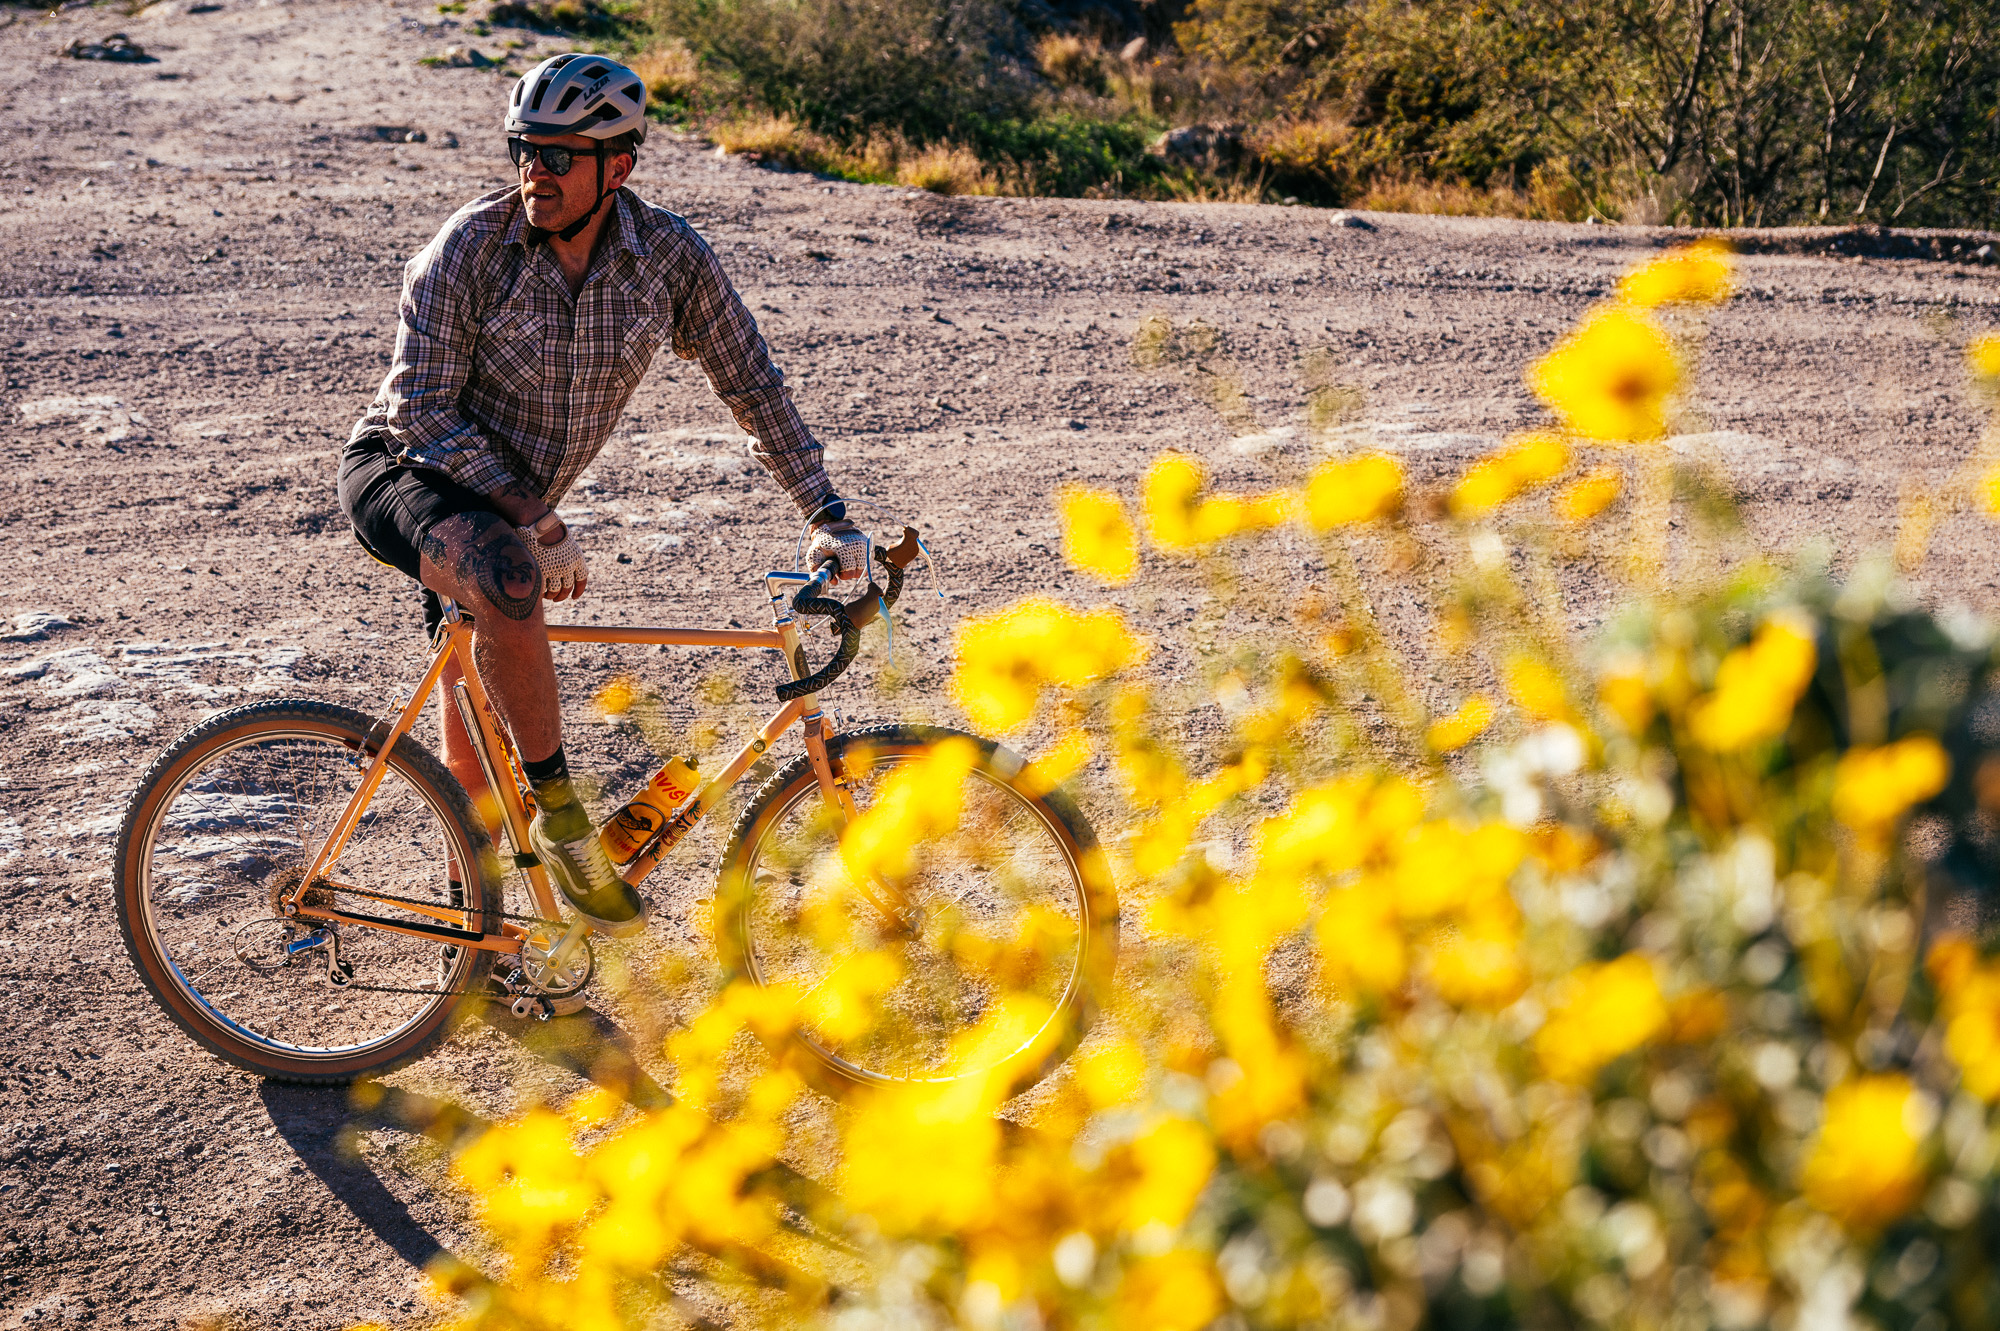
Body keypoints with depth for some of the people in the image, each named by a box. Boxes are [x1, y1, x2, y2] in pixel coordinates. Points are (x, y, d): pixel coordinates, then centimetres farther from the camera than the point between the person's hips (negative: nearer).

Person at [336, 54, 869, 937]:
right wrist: (537, 524, -24)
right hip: (403, 474, -4)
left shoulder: (669, 255, -10)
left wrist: (827, 518, -4)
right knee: (505, 575, -39)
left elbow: (751, 382, -1)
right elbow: (423, 412, -19)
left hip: (516, 515, 4)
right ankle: (559, 814, -26)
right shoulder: (470, 249, -20)